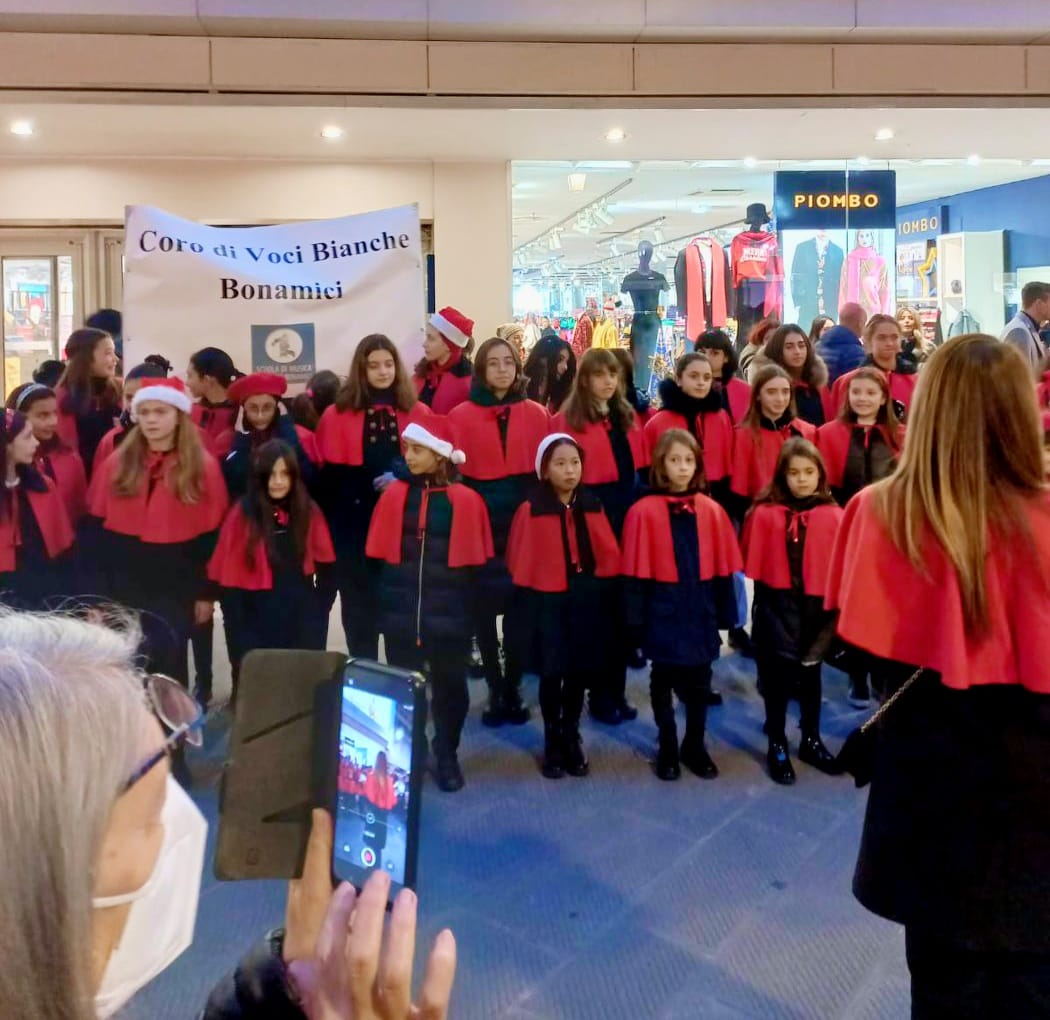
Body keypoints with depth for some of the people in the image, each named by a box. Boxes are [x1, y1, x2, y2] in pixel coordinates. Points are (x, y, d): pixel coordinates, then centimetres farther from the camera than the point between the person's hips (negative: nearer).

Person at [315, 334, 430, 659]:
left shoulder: (418, 412, 6)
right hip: (355, 524, -1)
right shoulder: (338, 414, 2)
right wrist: (374, 482, -11)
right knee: (359, 605, 6)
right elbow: (331, 476, 1)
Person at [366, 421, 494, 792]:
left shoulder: (466, 500, -6)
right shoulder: (394, 494, 1)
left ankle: (446, 757, 28)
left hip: (448, 612, -2)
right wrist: (380, 601, 0)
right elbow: (379, 555, 3)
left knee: (449, 686, 9)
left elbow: (475, 561, -1)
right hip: (401, 610, 2)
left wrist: (472, 610, -1)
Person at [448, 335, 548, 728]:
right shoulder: (461, 415, 2)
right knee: (483, 607, 3)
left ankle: (512, 688, 18)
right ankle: (496, 690, 15)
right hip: (479, 521, -1)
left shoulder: (535, 413, 7)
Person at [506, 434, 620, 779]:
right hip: (547, 602, -3)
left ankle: (572, 738, 30)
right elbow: (520, 563, -5)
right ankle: (552, 742, 22)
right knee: (551, 674, 6)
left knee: (579, 672, 12)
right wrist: (527, 604, -5)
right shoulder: (530, 510, -8)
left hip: (587, 602, 3)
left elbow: (609, 556, 4)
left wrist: (603, 592, -1)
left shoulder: (593, 506, 3)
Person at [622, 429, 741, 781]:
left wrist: (726, 614, 3)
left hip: (700, 607, 3)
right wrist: (636, 619, -9)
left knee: (699, 682, 13)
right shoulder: (644, 511, -9)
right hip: (663, 609, -2)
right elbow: (636, 570, -8)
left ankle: (695, 746, 31)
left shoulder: (712, 510, 0)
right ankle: (667, 749, 27)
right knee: (663, 680, 12)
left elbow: (723, 566, 3)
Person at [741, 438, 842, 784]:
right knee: (777, 676, 10)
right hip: (777, 606, -2)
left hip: (817, 606, 2)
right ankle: (777, 746, 26)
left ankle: (811, 740, 37)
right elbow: (752, 564, -7)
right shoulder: (765, 514, -11)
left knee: (810, 675, 19)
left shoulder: (834, 516, -7)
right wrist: (761, 601, -6)